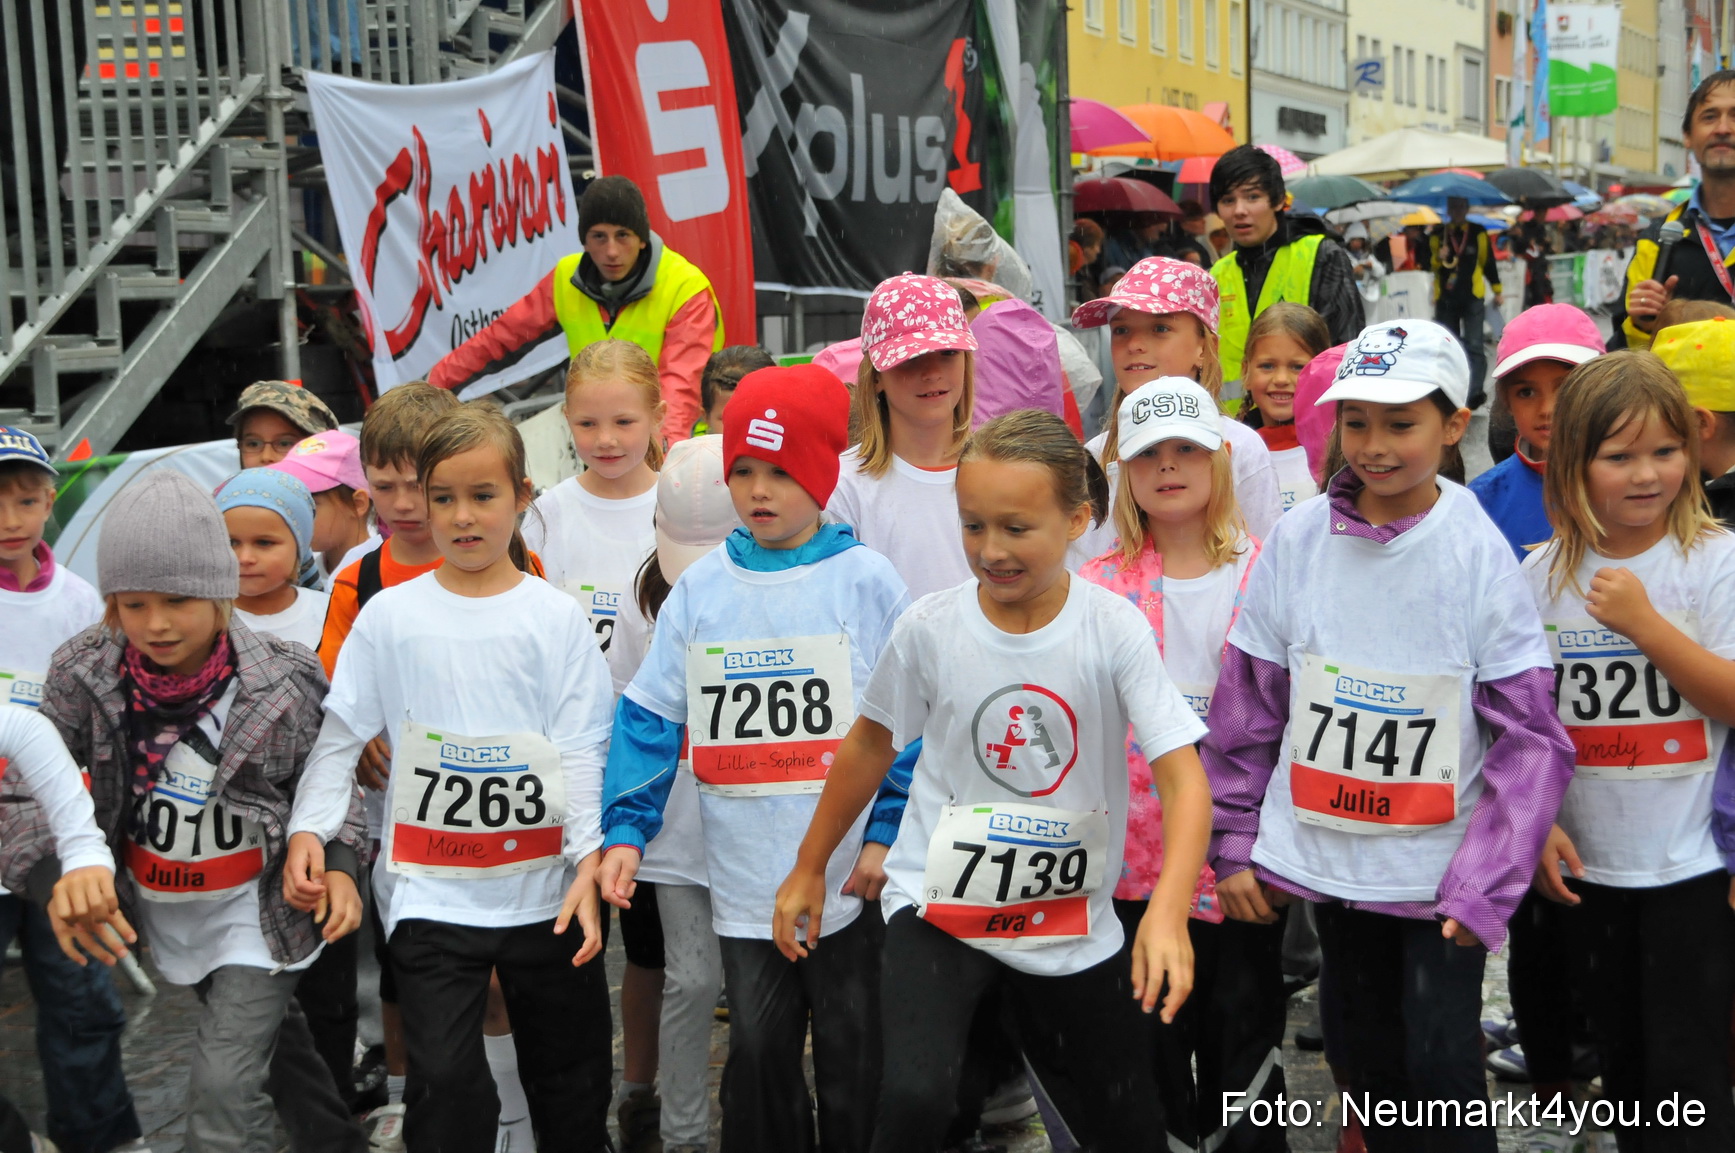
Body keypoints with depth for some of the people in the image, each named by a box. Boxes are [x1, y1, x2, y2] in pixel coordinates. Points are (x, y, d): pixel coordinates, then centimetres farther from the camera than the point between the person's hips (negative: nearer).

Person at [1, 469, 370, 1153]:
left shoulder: (284, 684, -18)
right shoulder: (85, 674, -14)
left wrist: (338, 865, -17)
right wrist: (63, 871, -28)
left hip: (257, 917, -3)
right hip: (159, 916, 4)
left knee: (222, 1094, -13)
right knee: (275, 1046, 22)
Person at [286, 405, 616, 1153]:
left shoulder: (556, 618, 0)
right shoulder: (390, 615, 2)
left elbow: (581, 749, -3)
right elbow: (340, 735, 5)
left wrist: (589, 864, -11)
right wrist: (309, 827, -8)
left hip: (545, 888, 1)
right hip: (430, 891, 0)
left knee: (571, 1079, 12)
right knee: (445, 1079, -7)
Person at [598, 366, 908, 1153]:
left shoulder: (864, 581, -5)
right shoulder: (699, 590, 3)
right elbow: (650, 720, 4)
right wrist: (624, 830, -5)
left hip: (848, 875, -2)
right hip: (743, 881, 2)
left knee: (852, 1052, 11)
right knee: (758, 1053, 11)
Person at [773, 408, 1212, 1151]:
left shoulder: (1115, 630, -14)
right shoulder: (931, 627, -10)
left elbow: (1182, 777, -20)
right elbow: (871, 744, 6)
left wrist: (1168, 913, -36)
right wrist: (808, 869, 13)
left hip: (1072, 921, 1)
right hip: (939, 902, -1)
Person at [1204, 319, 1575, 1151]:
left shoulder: (1479, 556, -11)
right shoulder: (1297, 541, -5)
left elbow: (1532, 733, -10)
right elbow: (1247, 707, 2)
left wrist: (1484, 884, -15)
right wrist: (1235, 843, 3)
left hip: (1442, 865, -3)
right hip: (1326, 855, 3)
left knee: (1440, 1060, -1)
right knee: (1370, 1051, 16)